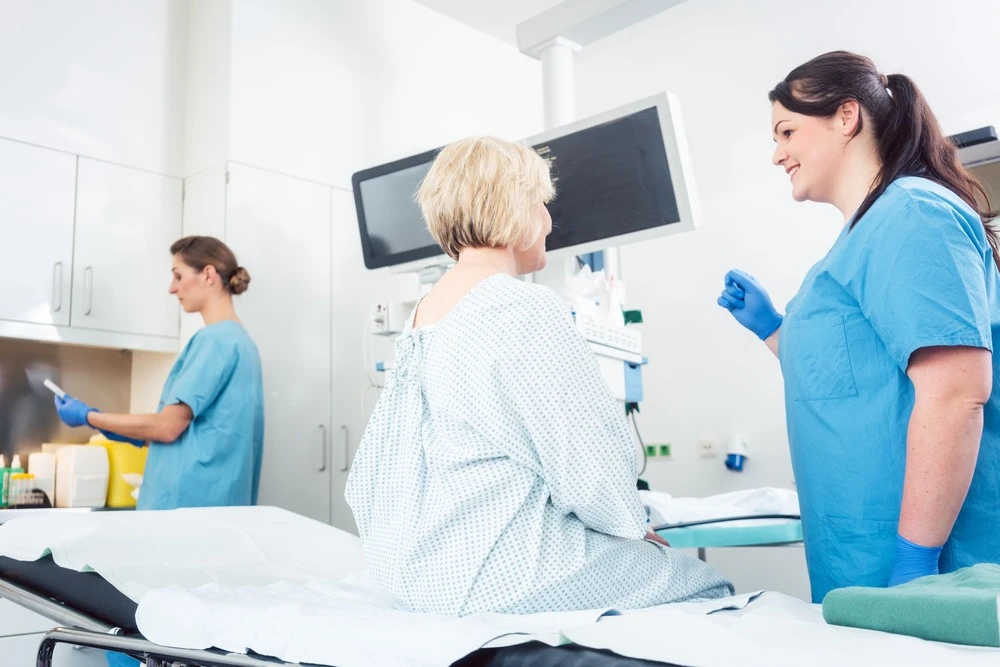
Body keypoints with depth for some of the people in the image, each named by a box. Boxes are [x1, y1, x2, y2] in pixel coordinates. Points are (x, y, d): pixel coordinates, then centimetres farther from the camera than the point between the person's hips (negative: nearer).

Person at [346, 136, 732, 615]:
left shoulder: (419, 316, 7)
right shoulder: (525, 309, -18)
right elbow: (592, 466, -18)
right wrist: (634, 526, 3)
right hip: (500, 580, -9)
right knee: (710, 587, 7)